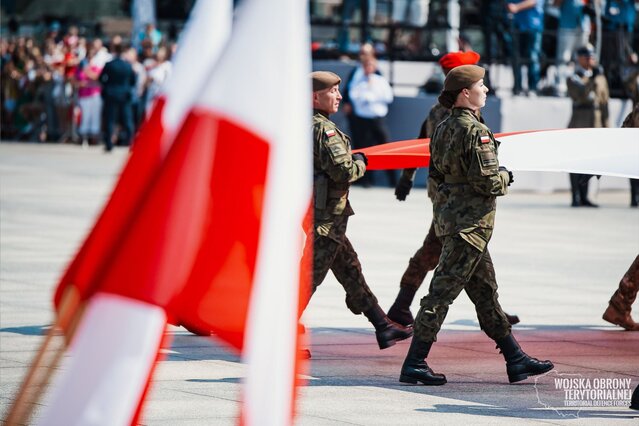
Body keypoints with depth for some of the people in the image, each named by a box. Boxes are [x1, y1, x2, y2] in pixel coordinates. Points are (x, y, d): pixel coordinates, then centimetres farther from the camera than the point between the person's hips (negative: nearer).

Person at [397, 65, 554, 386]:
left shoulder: (443, 129, 11)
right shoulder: (475, 131, -16)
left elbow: (435, 178, 16)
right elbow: (488, 181, -19)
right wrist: (505, 177, 0)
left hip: (448, 217, 10)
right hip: (470, 223, -10)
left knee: (486, 292, 13)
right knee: (441, 293, -6)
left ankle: (515, 359, 20)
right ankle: (414, 364, -4)